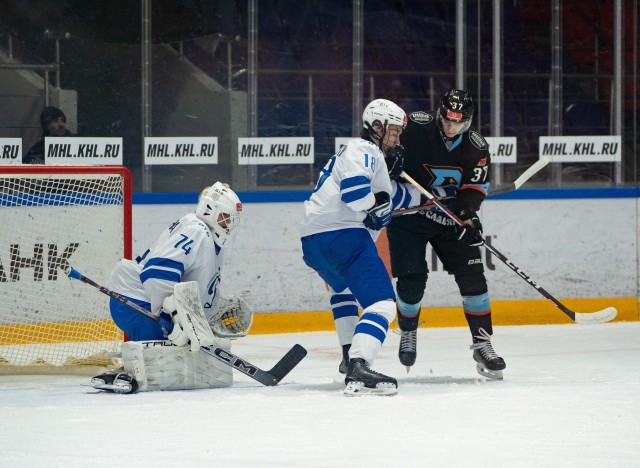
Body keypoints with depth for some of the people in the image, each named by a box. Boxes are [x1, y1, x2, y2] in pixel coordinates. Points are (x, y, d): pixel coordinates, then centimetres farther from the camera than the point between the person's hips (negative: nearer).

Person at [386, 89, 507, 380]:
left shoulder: (476, 148, -8)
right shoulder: (415, 127, -15)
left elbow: (474, 189, -9)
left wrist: (468, 215, -27)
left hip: (450, 218, 2)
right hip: (408, 213, -2)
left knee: (472, 276, -7)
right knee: (412, 279, -10)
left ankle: (482, 343, 3)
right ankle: (407, 333, 18)